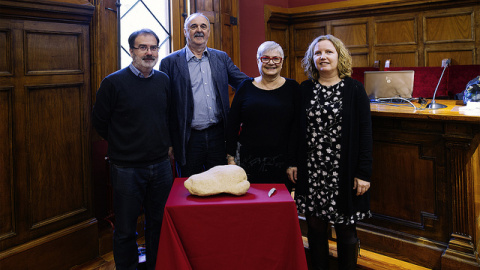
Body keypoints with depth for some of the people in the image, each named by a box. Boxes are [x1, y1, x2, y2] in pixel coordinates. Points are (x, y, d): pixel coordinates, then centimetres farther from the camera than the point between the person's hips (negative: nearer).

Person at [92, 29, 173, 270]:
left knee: (159, 225, 15)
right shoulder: (113, 83, -8)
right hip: (127, 168, -4)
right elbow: (99, 122, 0)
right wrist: (124, 146, 5)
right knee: (125, 230, 8)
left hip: (161, 166, 4)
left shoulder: (164, 80, 5)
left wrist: (168, 144, 11)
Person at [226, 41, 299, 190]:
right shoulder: (246, 87, 5)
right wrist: (230, 158, 2)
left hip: (282, 162, 0)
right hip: (249, 160, 1)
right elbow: (232, 125, 7)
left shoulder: (292, 87, 4)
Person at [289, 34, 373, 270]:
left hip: (343, 171, -2)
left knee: (345, 230, 8)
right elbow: (297, 129, 10)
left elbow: (365, 132, -4)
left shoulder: (354, 89, -1)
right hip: (311, 171, 2)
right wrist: (292, 163, 4)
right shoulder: (305, 89, 7)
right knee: (315, 227, 9)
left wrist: (363, 173, -8)